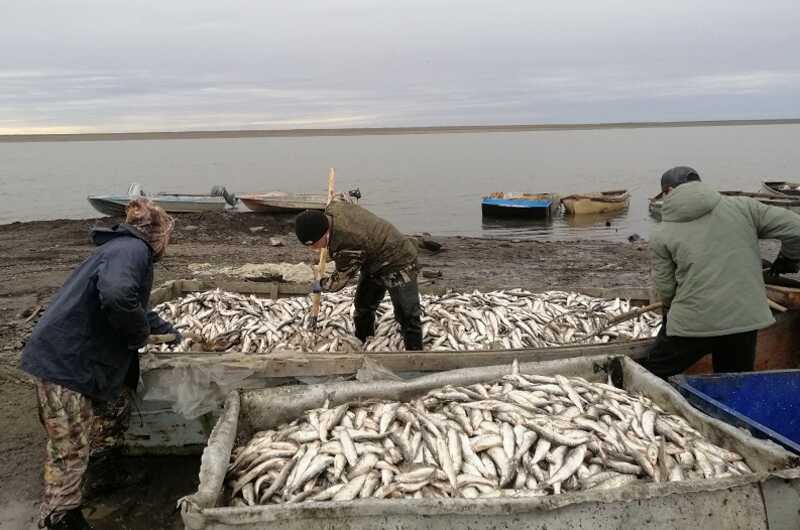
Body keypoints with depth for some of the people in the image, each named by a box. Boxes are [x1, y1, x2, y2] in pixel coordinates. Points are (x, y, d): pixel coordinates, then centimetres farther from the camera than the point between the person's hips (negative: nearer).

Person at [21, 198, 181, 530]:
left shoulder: (126, 248, 17)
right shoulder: (133, 249, -16)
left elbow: (136, 306, 34)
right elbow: (116, 294, -38)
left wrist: (167, 330, 45)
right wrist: (140, 332, -19)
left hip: (89, 356, 10)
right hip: (64, 361, -10)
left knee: (116, 406, 25)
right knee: (71, 449, -1)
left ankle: (103, 476, 43)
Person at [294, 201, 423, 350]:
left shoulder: (346, 246, -39)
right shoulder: (333, 207, -17)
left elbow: (341, 280, -19)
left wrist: (320, 285, 2)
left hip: (398, 263, -10)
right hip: (374, 263, 10)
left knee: (407, 316, -9)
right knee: (362, 306, 17)